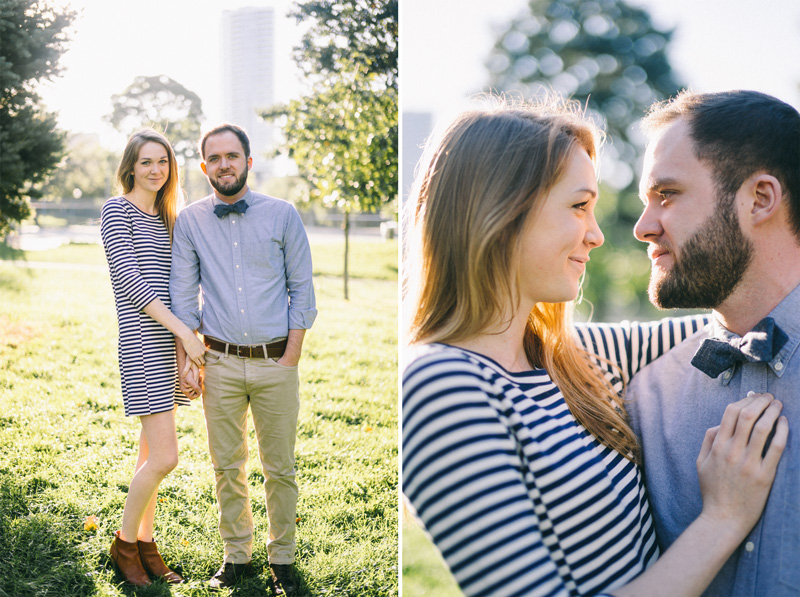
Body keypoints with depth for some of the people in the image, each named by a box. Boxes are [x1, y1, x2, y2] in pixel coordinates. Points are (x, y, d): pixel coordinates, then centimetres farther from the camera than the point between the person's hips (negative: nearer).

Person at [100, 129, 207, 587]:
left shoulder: (167, 217, 17)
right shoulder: (117, 210, -5)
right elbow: (131, 281, -14)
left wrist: (190, 339, 9)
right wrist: (185, 333, -17)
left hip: (172, 341, 7)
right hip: (142, 343, -7)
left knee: (152, 453, 12)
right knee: (165, 457, -10)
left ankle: (145, 544, 22)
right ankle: (125, 544, 9)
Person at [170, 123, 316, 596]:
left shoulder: (283, 215, 0)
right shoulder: (190, 221, 4)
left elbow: (302, 289, 2)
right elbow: (182, 295, 6)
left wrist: (290, 358, -4)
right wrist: (188, 361, 0)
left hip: (276, 362, -1)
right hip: (221, 362, 1)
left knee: (280, 467, 5)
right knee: (227, 466, 9)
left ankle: (282, 557, 19)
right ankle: (237, 555, 23)